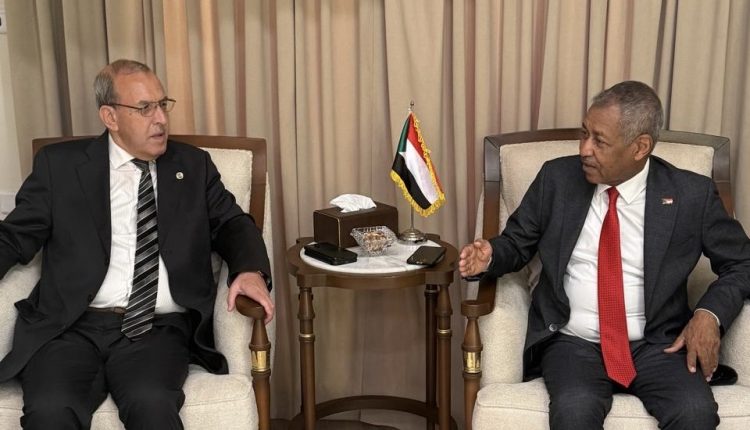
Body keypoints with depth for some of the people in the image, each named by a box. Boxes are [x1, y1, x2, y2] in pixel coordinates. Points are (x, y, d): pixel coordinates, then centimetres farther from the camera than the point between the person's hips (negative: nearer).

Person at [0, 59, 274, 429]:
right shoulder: (60, 164, 11)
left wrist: (250, 270, -7)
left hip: (159, 329, 0)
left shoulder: (193, 165, 16)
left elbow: (231, 224, 15)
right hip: (70, 326, 0)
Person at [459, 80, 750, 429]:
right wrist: (490, 255, -11)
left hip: (657, 345, 1)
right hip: (574, 343, 0)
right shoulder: (557, 178, 1)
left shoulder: (691, 195, -2)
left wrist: (710, 314, -9)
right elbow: (517, 243, 12)